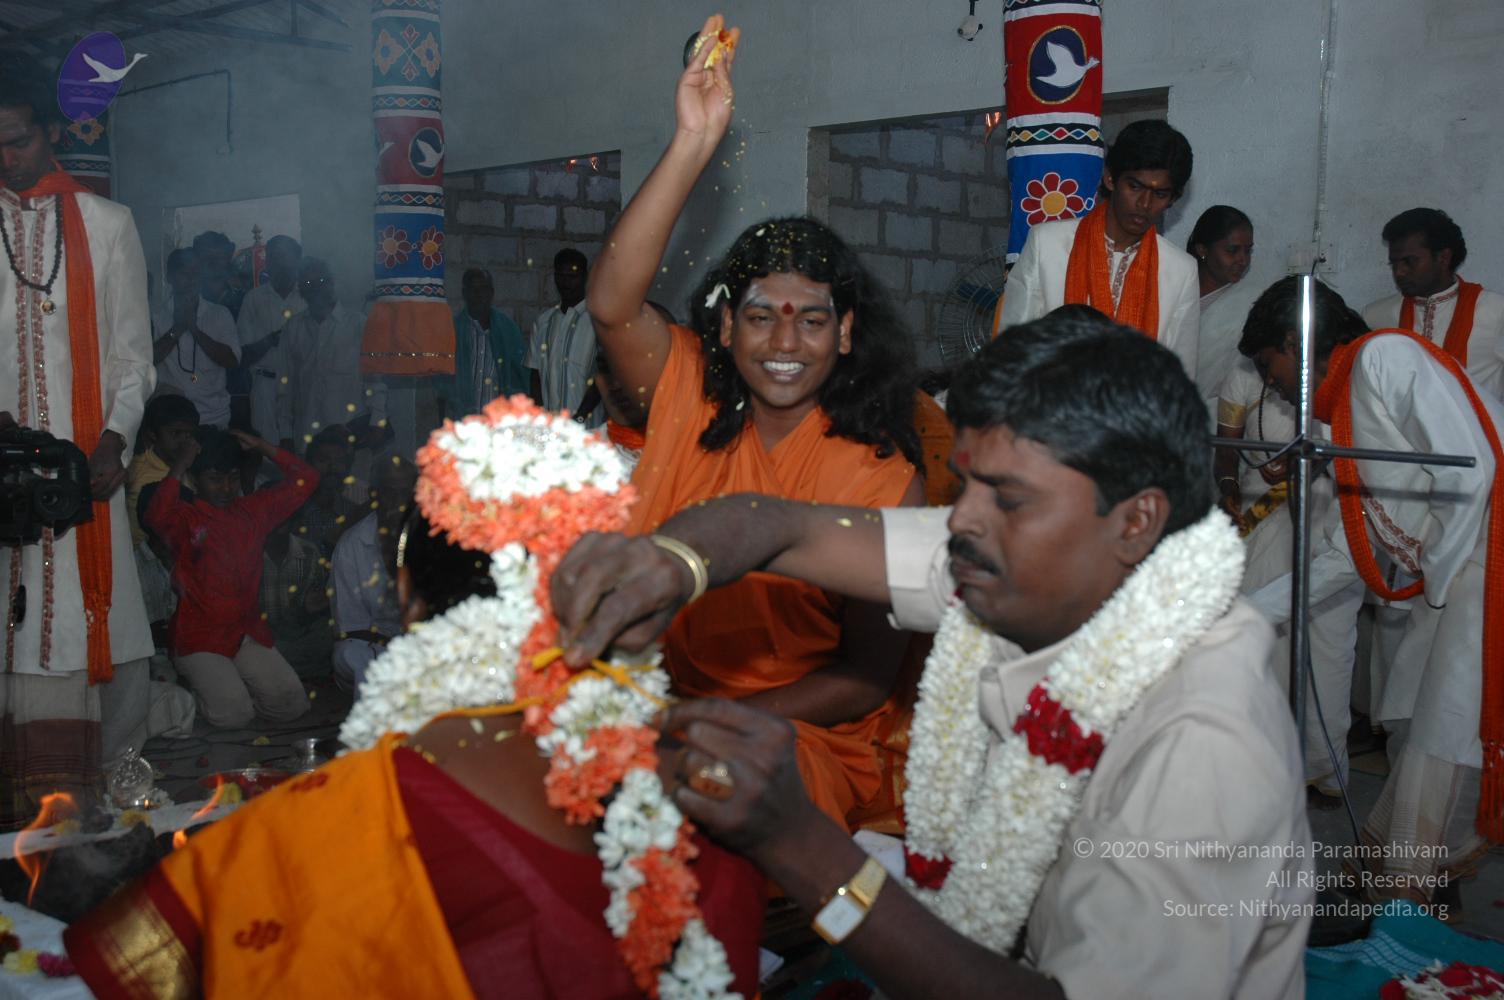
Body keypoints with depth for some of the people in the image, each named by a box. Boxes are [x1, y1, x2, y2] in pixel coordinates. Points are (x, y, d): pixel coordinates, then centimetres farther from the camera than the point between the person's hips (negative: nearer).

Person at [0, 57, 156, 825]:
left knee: (69, 627, -4)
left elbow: (132, 353, 7)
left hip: (80, 466, -1)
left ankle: (64, 810, 0)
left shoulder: (106, 226, 10)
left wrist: (114, 439, -8)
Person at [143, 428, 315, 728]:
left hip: (248, 633, 5)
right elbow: (156, 516, -28)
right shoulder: (185, 518, -4)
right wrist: (179, 466, -18)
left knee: (291, 704, -9)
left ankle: (229, 685, 17)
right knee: (233, 714, -22)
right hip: (199, 638, -5)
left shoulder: (253, 510, 12)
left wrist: (261, 446, 9)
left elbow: (304, 480, 16)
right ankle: (202, 688, 11)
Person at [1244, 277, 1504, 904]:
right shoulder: (1346, 411, 20)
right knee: (1411, 722, 12)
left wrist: (1437, 579, -10)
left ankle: (1408, 888, 7)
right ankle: (1397, 861, 26)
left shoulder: (1385, 356, -8)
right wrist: (1248, 612, 22)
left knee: (1449, 732, -4)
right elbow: (1342, 556, 23)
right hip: (1448, 575, 10)